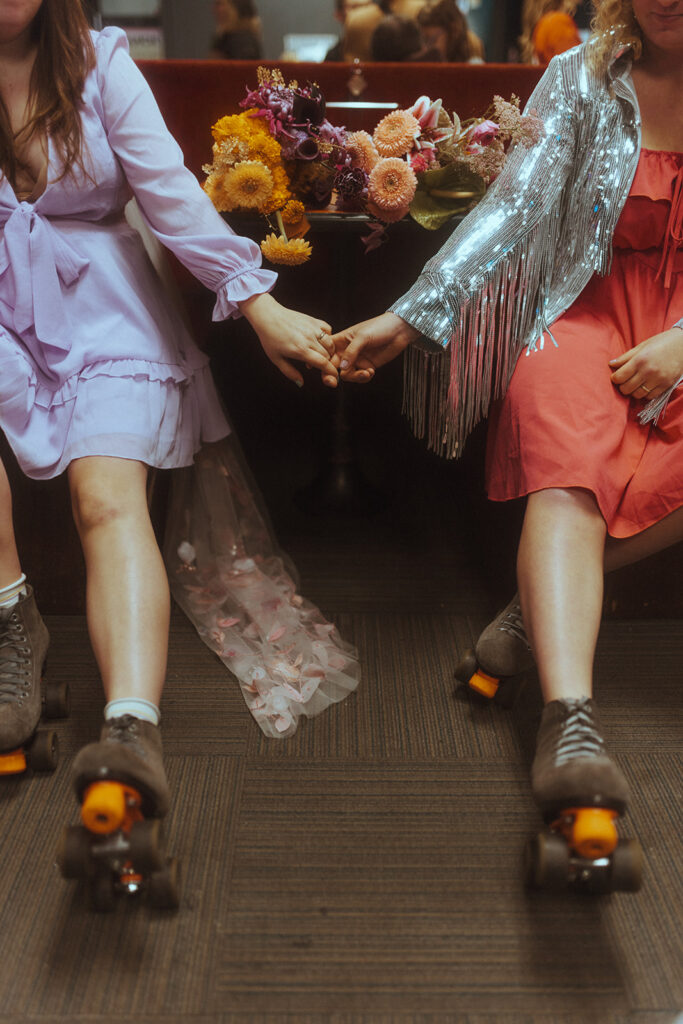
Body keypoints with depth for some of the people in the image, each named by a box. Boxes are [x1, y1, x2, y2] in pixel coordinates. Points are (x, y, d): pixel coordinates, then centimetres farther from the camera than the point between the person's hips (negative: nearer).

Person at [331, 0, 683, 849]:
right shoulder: (582, 79, 5)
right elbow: (513, 207, -4)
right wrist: (407, 318, -14)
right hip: (590, 310, -1)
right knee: (567, 475, -31)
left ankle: (547, 599, -13)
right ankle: (569, 720, -45)